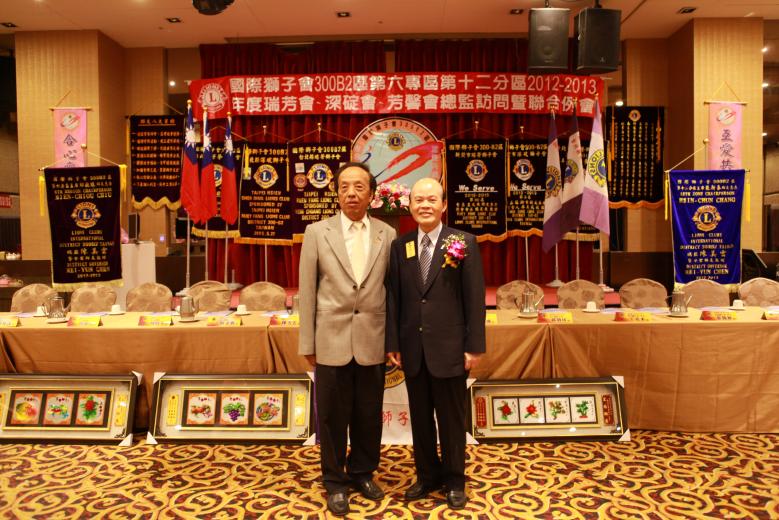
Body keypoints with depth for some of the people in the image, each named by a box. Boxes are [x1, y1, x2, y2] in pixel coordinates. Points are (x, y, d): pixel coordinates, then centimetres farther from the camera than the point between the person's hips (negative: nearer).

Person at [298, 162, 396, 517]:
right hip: (331, 341, -1)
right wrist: (307, 343, 0)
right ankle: (335, 481, 31)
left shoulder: (388, 235, 3)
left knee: (369, 416, 13)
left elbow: (392, 289, 4)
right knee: (332, 417, 11)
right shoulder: (317, 233, 0)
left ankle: (363, 473, 36)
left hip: (372, 343, 1)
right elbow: (307, 292, 0)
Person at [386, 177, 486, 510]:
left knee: (452, 420, 11)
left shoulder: (463, 243, -3)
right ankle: (427, 476, 33)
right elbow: (393, 298, 5)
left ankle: (454, 481, 30)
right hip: (412, 350, 3)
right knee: (420, 418, 15)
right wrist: (393, 343, 2)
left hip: (449, 348, -3)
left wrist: (474, 346, -8)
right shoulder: (399, 246, 5)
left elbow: (475, 298, -6)